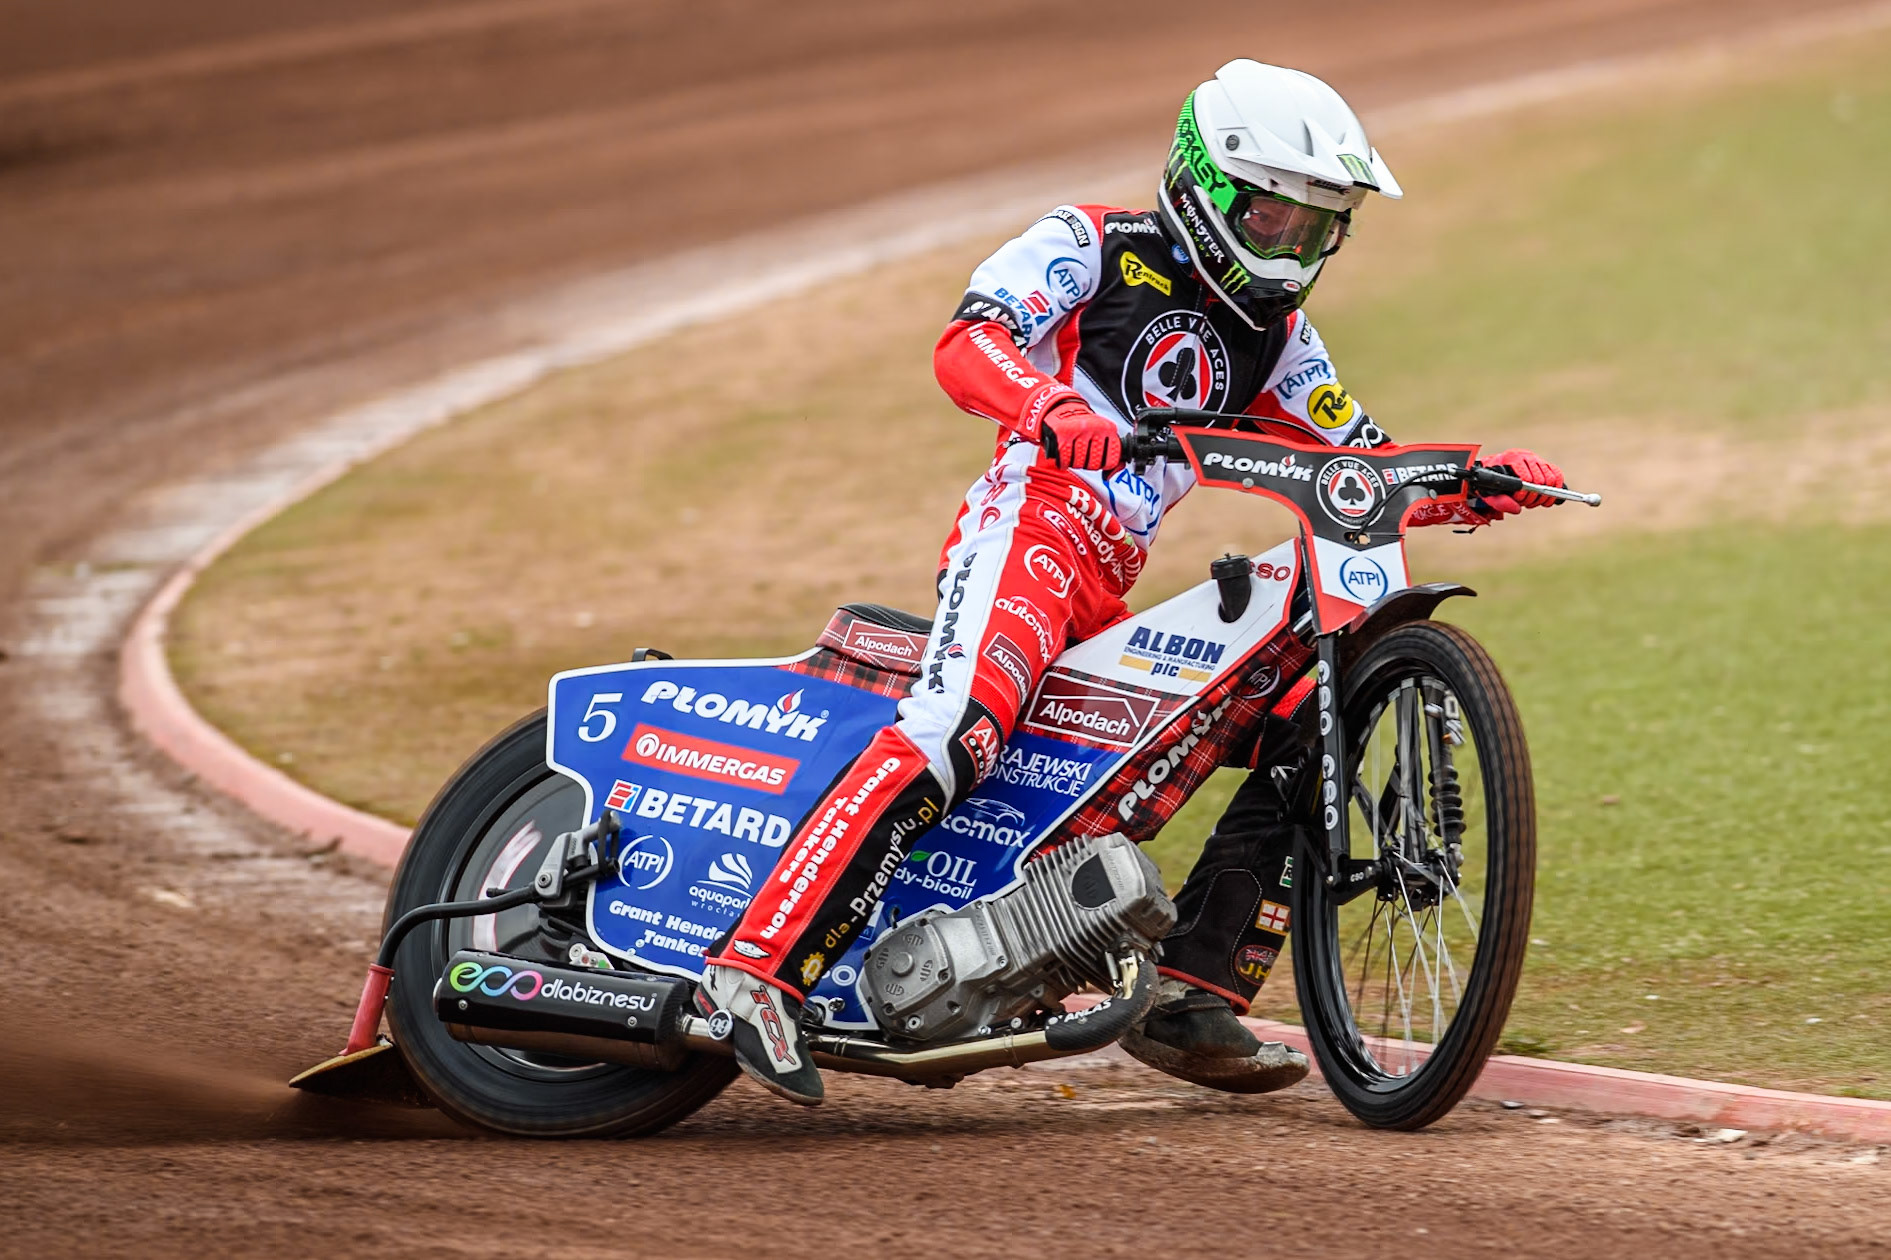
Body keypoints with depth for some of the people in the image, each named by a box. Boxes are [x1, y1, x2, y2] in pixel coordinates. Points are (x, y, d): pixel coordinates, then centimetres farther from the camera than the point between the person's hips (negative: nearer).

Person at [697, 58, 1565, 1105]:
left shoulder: (1273, 334, 24)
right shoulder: (1090, 248, 4)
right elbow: (967, 344, -12)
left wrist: (1475, 488, 5)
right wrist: (1054, 409, -34)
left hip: (1108, 600, 8)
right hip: (1029, 527, -8)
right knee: (958, 730, -32)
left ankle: (1192, 996, -1)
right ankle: (757, 968, -40)